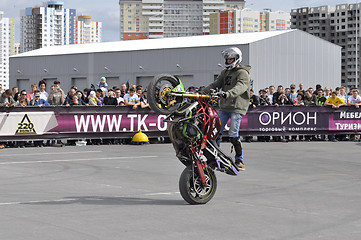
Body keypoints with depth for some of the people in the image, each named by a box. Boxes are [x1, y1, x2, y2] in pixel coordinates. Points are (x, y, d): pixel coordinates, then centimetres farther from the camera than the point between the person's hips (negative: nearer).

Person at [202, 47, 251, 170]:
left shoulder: (243, 73, -7)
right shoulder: (225, 72, 18)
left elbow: (240, 87, -25)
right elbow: (216, 84, 15)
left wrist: (227, 93, -42)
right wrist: (202, 92, 1)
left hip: (237, 107, -7)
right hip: (224, 107, 7)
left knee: (233, 135, -11)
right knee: (216, 132, 3)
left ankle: (239, 160, 0)